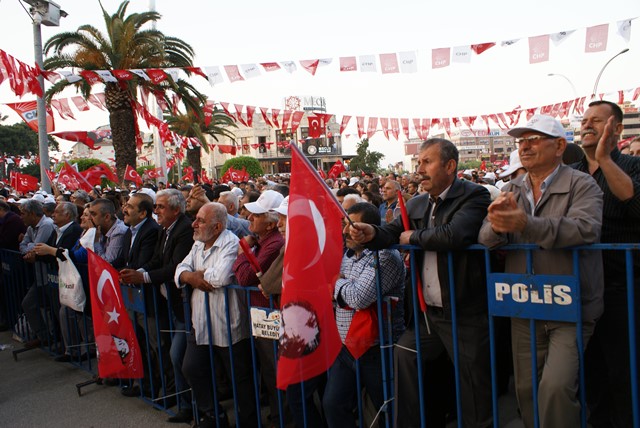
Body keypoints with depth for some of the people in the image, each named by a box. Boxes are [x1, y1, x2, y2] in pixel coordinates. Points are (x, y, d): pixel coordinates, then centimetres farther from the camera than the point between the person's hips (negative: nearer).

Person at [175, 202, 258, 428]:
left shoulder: (231, 243, -18)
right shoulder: (198, 244, 11)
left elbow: (221, 276, -32)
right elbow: (181, 270, 9)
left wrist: (198, 273, -11)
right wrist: (190, 277, -15)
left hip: (228, 325, -8)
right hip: (201, 322, 8)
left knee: (241, 377, 6)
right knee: (191, 368, 11)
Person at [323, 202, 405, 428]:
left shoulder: (385, 257, -17)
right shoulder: (348, 255, 9)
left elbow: (359, 298, -25)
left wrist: (338, 283, -8)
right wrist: (341, 288, -6)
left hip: (375, 350, -7)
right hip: (345, 347, 7)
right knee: (332, 405, 6)